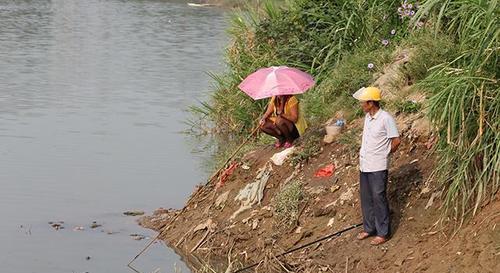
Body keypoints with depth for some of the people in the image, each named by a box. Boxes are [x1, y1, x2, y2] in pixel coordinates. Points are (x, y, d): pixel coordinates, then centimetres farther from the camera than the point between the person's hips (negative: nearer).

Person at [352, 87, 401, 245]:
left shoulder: (385, 118, -17)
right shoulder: (367, 116, 6)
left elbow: (396, 141, -13)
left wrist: (385, 154, -1)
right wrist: (363, 155, 11)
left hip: (378, 167, -8)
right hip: (364, 165, 8)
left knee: (379, 199, -1)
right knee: (366, 198, 15)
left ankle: (383, 233, 8)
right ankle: (369, 228, 28)